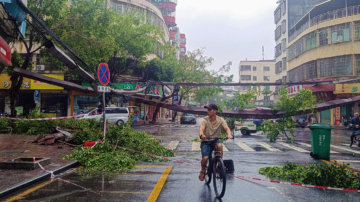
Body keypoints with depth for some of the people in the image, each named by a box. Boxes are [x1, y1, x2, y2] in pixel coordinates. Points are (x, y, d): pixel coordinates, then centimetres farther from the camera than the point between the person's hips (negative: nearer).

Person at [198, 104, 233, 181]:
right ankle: (203, 170, 12)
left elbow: (227, 128, -18)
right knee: (205, 158, -22)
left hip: (215, 140, 1)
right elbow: (201, 129, -27)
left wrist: (229, 134, -41)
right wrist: (201, 135, -51)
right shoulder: (205, 120, -11)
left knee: (220, 145, -34)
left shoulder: (220, 120, -6)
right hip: (206, 141, -1)